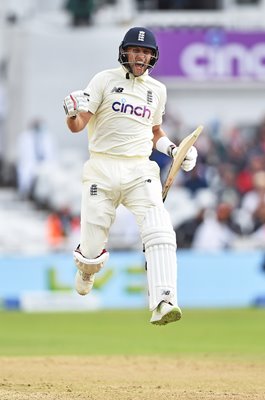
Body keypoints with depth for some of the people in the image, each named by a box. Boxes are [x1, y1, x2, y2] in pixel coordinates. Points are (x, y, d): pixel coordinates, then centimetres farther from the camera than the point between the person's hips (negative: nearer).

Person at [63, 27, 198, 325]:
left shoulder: (157, 90, 13)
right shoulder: (105, 80, 0)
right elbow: (77, 126, -7)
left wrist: (173, 149, 9)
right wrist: (72, 113, -30)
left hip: (140, 171, 2)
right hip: (102, 171, -2)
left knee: (159, 233, -23)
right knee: (92, 250, 0)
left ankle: (162, 304, -32)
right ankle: (85, 271, 38)